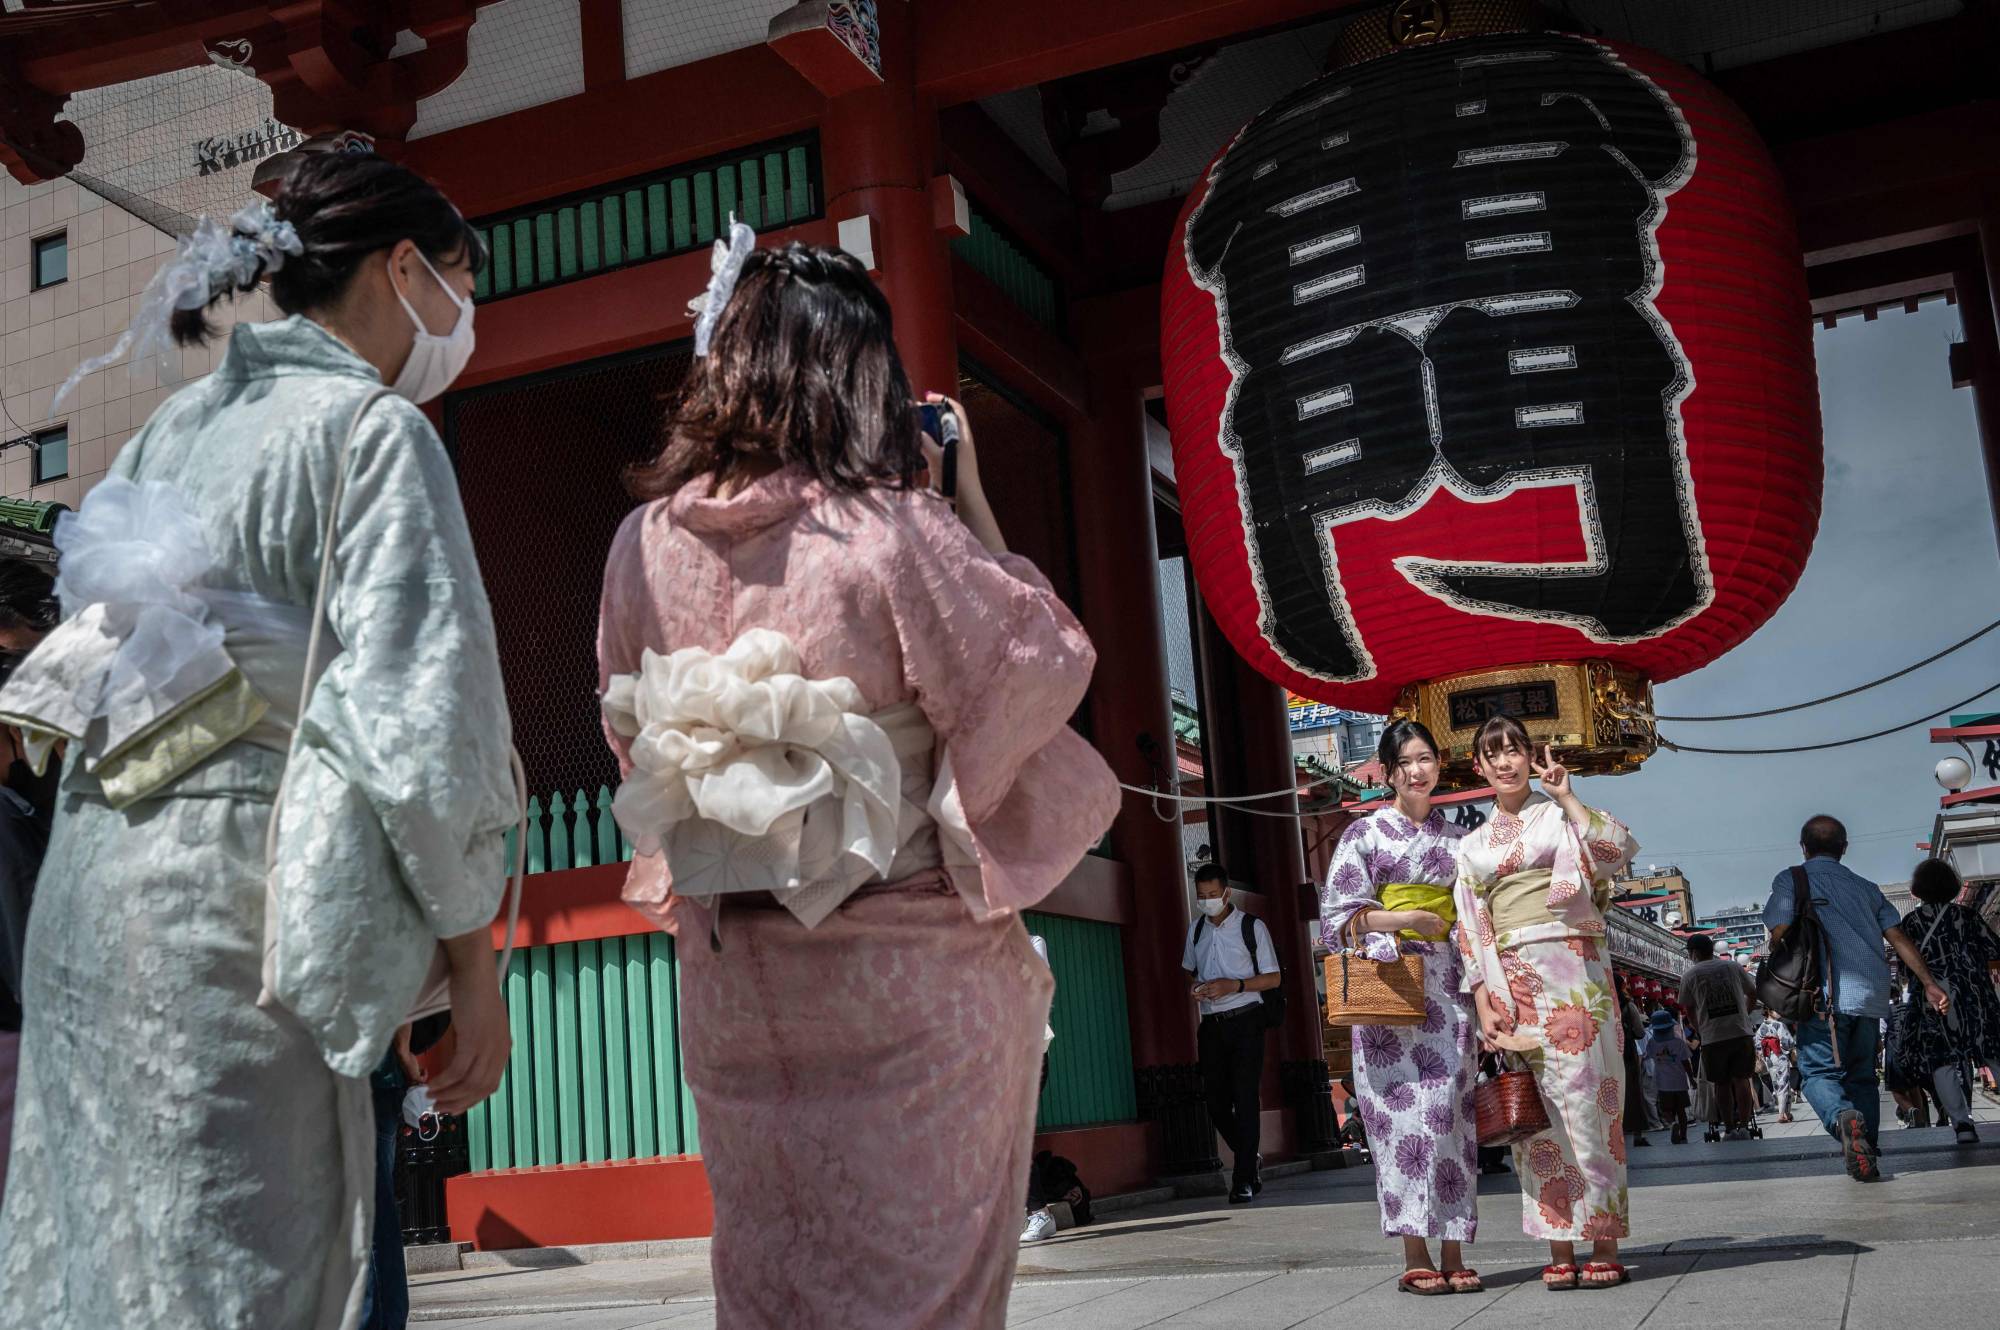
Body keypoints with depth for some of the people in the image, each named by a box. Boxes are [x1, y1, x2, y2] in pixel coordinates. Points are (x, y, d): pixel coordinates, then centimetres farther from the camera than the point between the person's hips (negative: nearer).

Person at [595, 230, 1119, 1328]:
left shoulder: (644, 545, -2)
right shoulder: (895, 532, -17)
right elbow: (1049, 663, -4)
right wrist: (973, 500, 0)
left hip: (730, 980, 5)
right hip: (910, 984, -4)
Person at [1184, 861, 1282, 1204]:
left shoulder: (1252, 927, -3)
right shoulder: (1196, 930, 12)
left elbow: (1273, 978, -2)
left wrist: (1235, 985, -17)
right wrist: (1195, 989, 1)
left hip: (1245, 1021, -4)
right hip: (1211, 1024, 5)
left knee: (1245, 1097, -9)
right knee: (1216, 1099, 1)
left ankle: (1244, 1179, -5)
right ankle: (1250, 1160, 23)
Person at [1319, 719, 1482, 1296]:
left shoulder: (1457, 837, 16)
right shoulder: (1365, 835, 6)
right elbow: (1338, 917, 0)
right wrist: (1400, 920, -13)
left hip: (1447, 989, 3)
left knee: (1450, 1113, -1)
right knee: (1404, 1114, -8)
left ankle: (1453, 1254, 2)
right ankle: (1415, 1257, -4)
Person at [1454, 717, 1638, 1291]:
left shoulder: (1561, 814, 9)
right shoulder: (1472, 846, 17)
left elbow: (1619, 849, -9)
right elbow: (1471, 929, 12)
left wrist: (1566, 796, -8)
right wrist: (1484, 1002, 1)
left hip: (1571, 971, -3)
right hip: (1511, 983, 3)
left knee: (1584, 1101, -6)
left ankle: (1604, 1246, -1)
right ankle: (1559, 1247, 5)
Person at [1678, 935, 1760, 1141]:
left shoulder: (1689, 975, 3)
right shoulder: (1733, 967, 9)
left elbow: (1688, 1008, 9)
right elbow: (1753, 994, 21)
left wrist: (1699, 1030, 23)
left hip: (1712, 1038, -2)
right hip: (1741, 1032, 2)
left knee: (1721, 1084, 6)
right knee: (1741, 1079, 5)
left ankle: (1729, 1129, 8)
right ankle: (1744, 1126, 2)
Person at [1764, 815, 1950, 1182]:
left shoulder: (1790, 880, 8)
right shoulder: (1866, 887, 20)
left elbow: (1780, 936, -3)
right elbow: (1899, 937, 13)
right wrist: (1929, 983, 13)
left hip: (1824, 996, -4)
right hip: (1870, 997, 4)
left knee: (1819, 1072, -4)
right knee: (1861, 1076, 15)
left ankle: (1844, 1118, -34)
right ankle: (1867, 1156, 7)